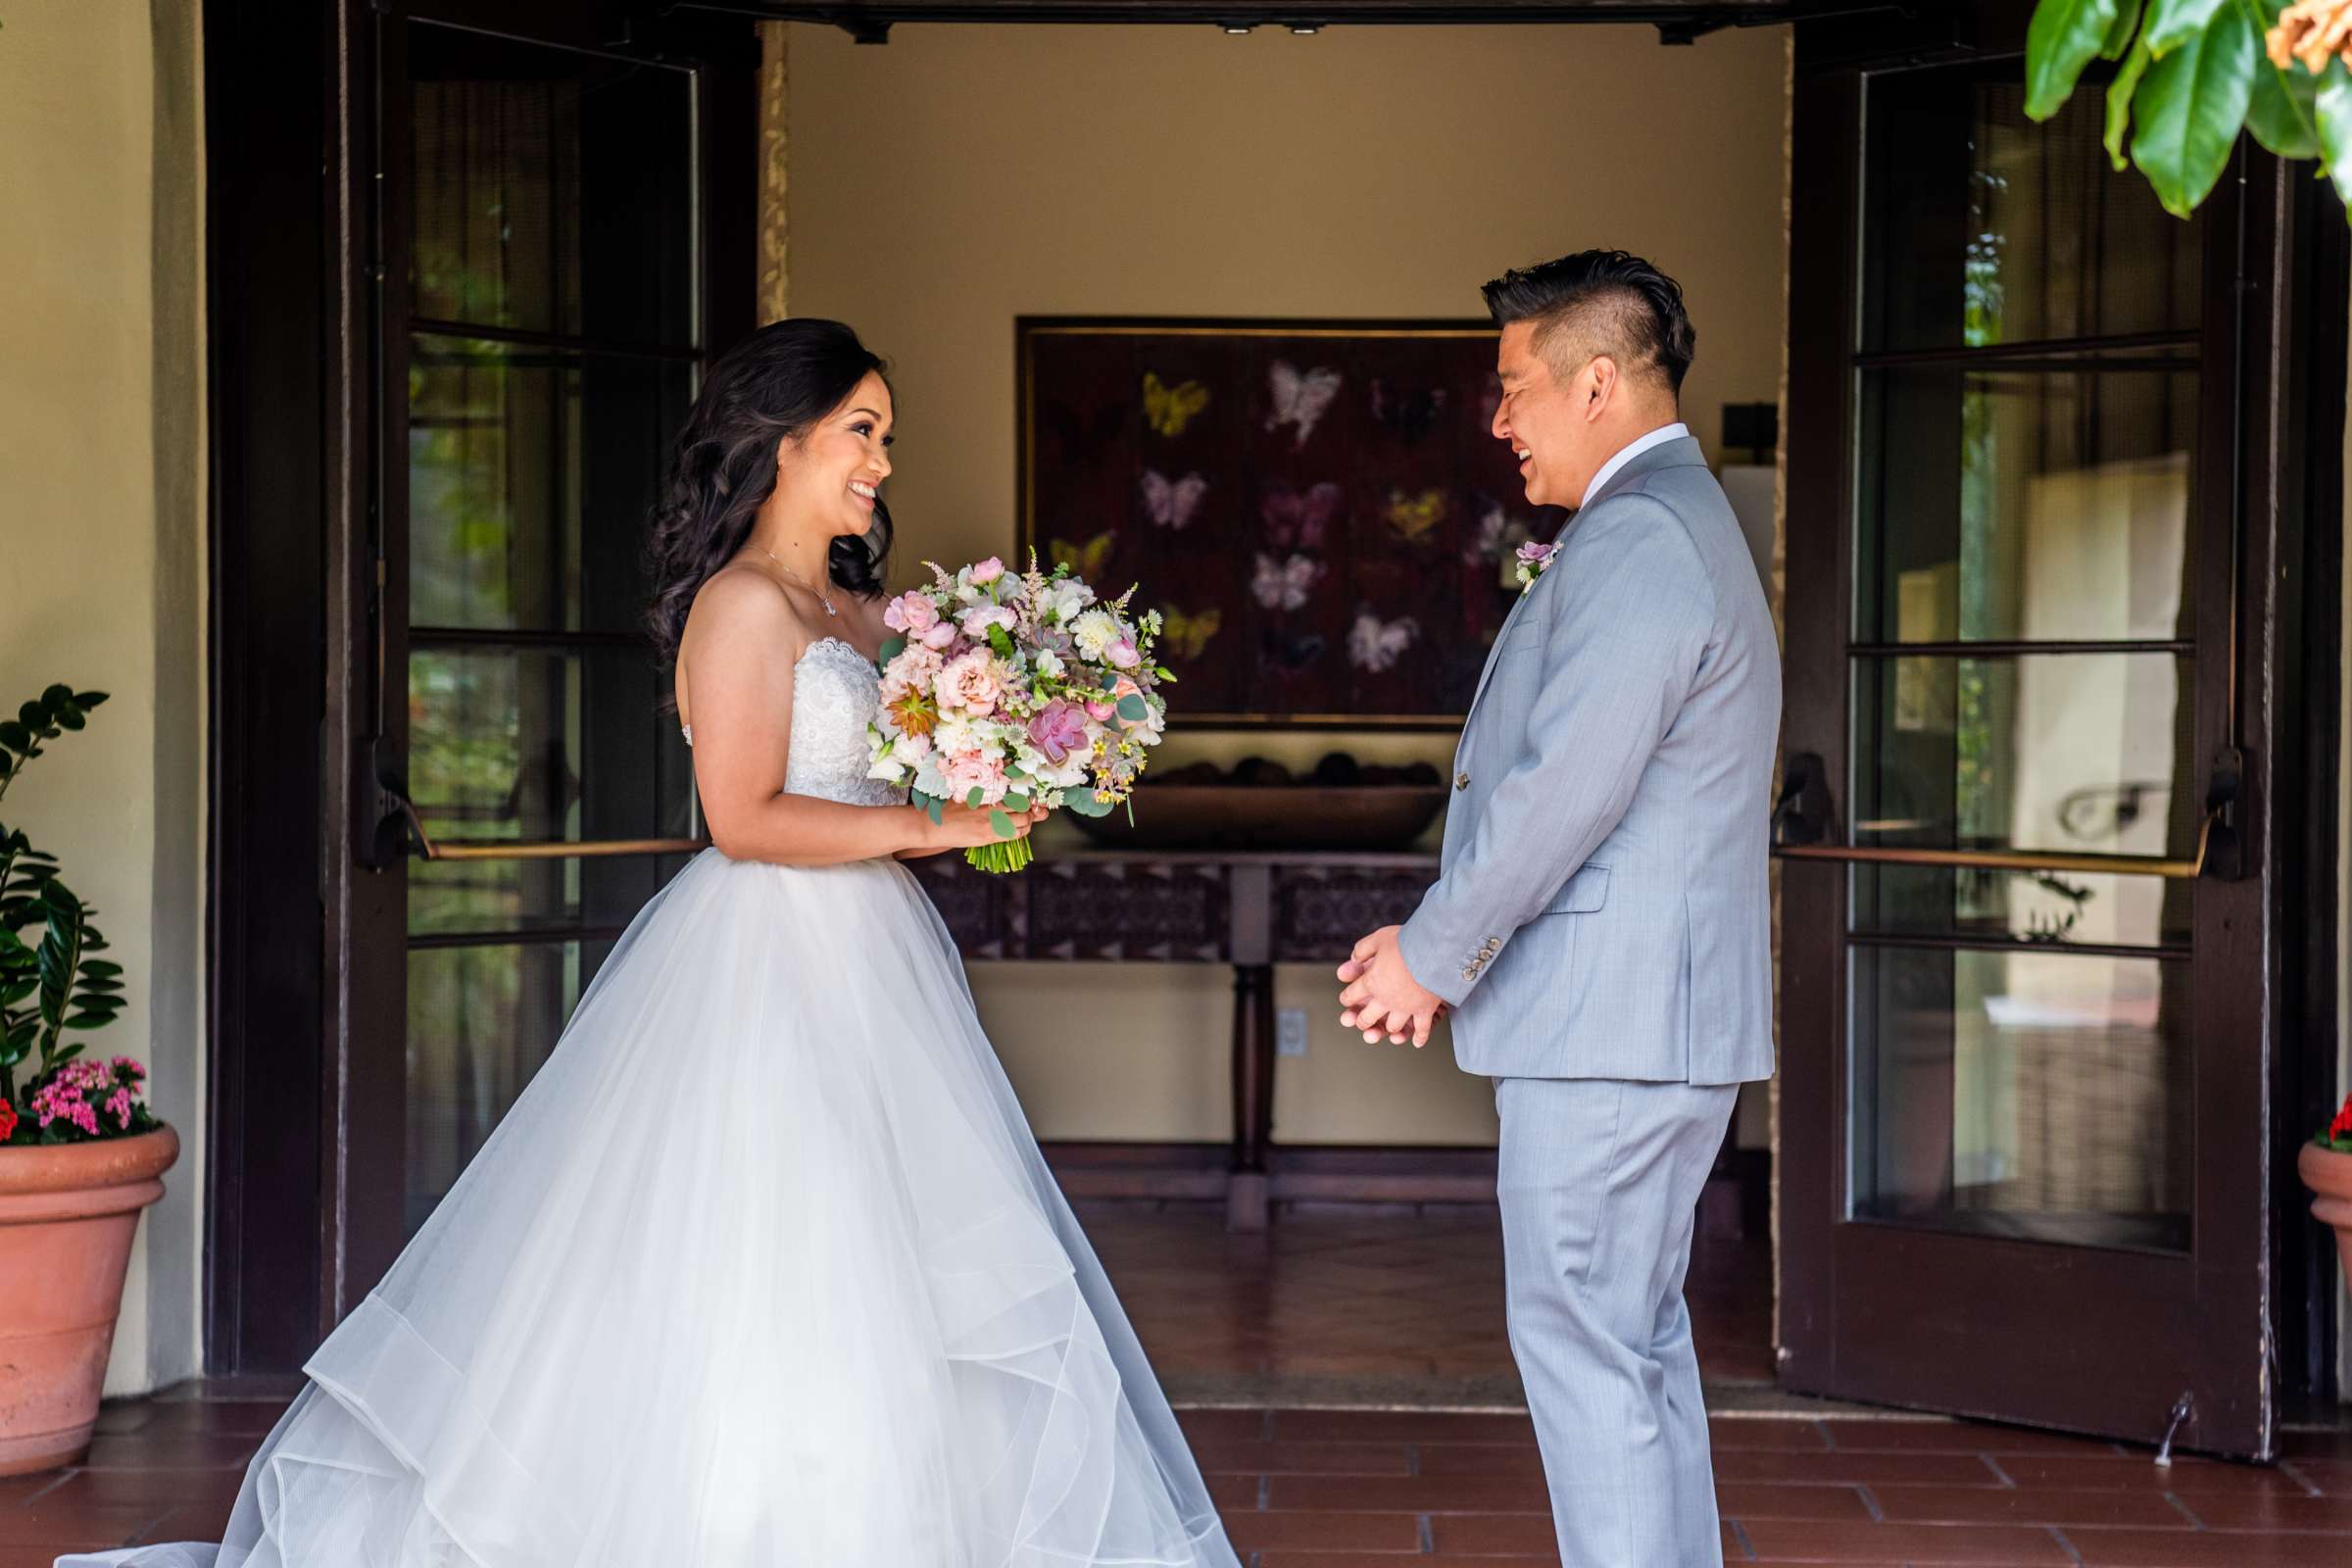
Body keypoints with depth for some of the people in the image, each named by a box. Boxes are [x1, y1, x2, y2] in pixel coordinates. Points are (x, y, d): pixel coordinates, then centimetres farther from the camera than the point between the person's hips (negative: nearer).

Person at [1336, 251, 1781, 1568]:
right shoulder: (1689, 525, 19)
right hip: (1669, 1014, 11)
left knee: (1583, 1342, -5)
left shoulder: (1635, 541, -16)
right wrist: (1451, 943, 14)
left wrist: (1432, 955, -10)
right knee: (1641, 1338, 15)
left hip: (1607, 1016, -11)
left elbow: (1565, 790, -21)